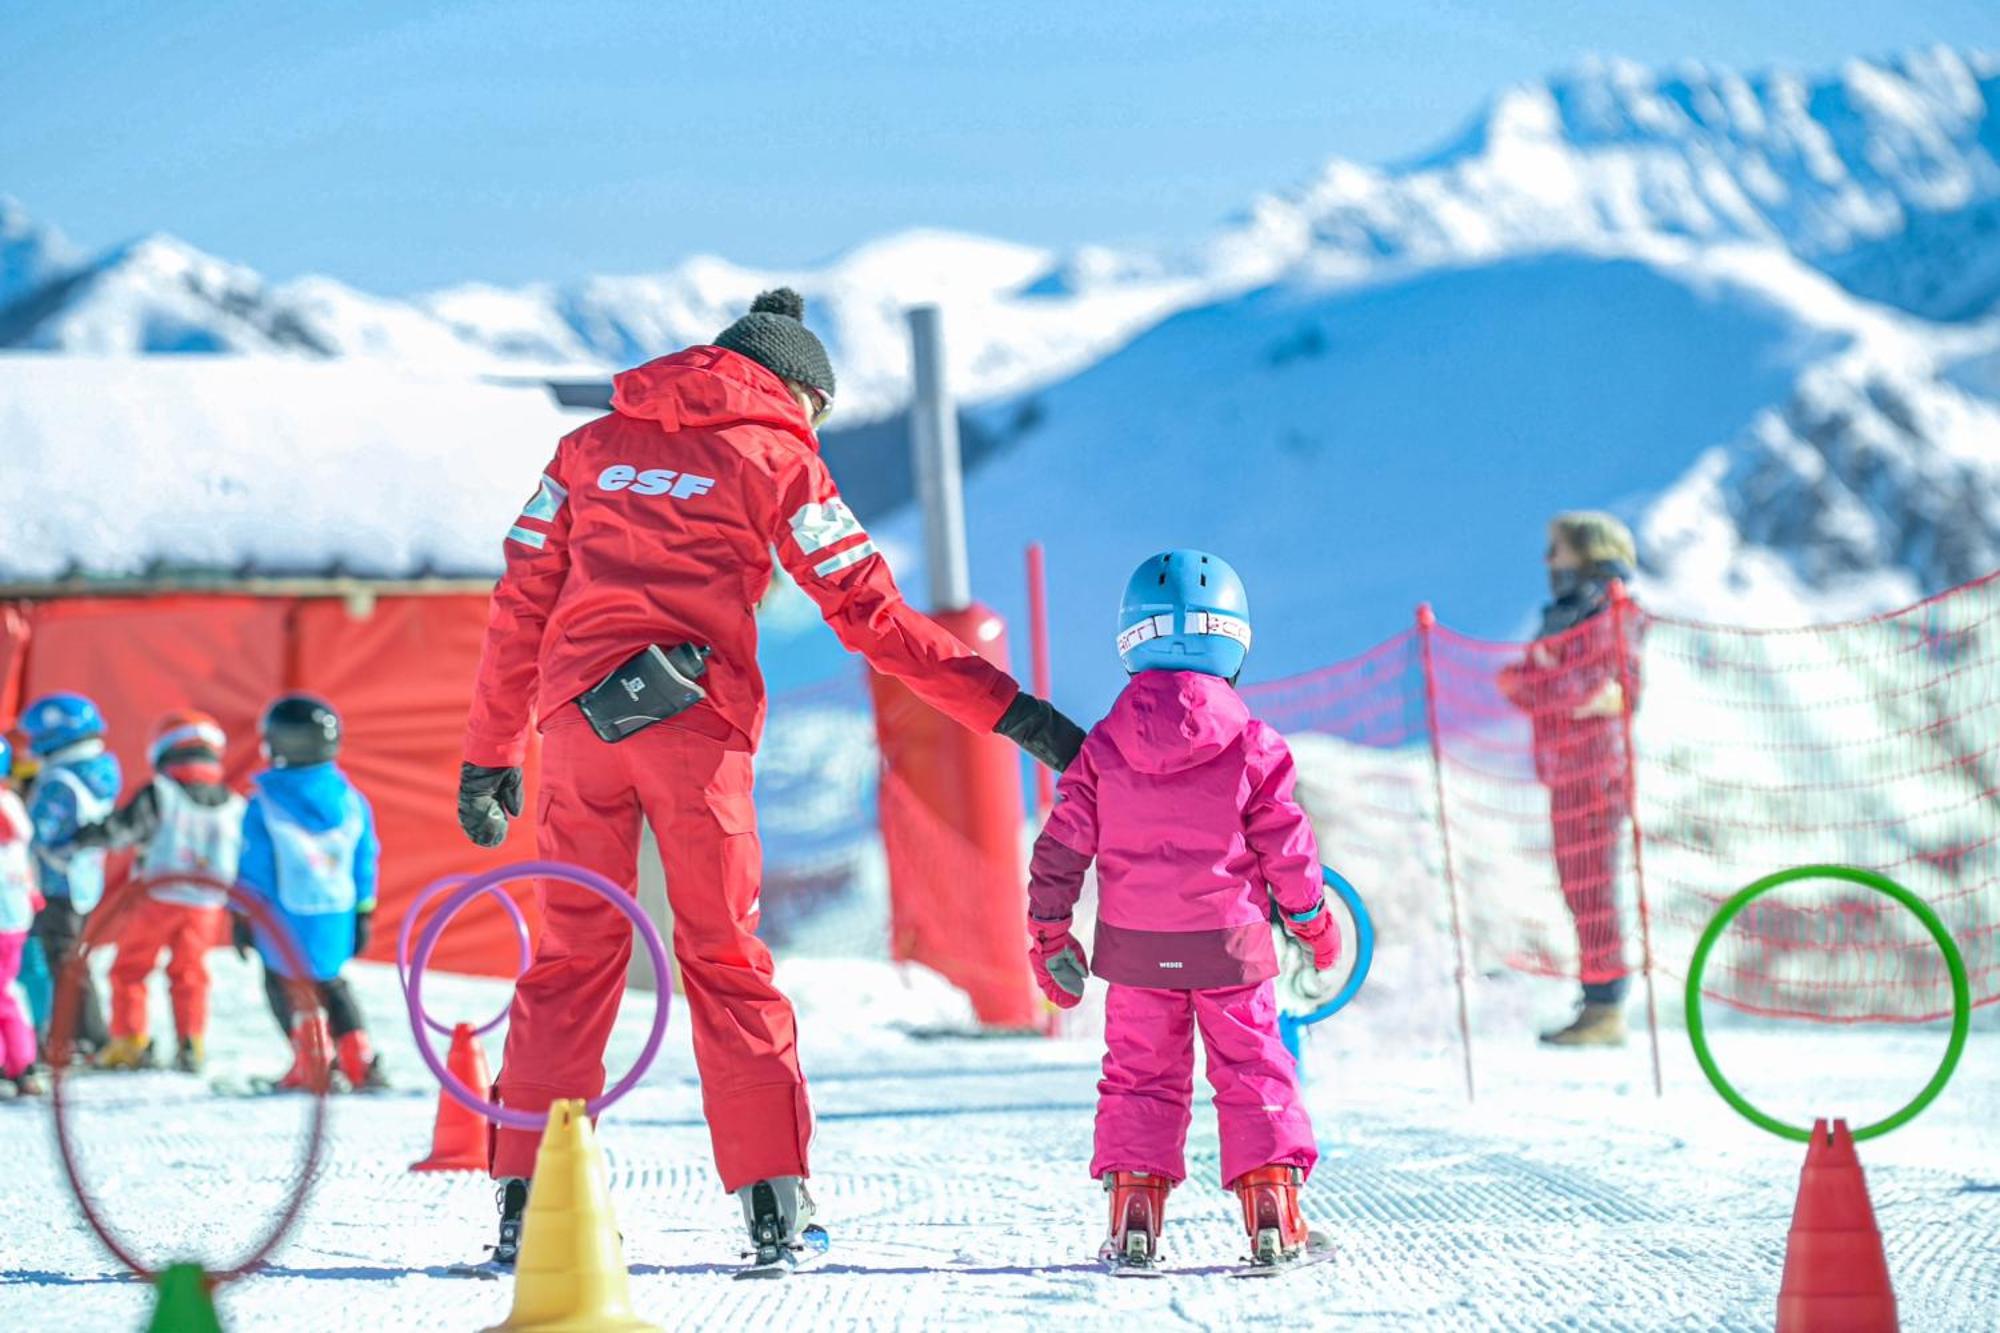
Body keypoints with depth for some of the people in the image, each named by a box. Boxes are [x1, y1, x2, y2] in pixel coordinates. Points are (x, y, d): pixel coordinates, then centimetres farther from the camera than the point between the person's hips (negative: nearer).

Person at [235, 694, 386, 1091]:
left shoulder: (264, 805, -13)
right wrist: (363, 914, 15)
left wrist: (242, 918, 1)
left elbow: (253, 868, -9)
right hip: (337, 918, 4)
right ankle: (360, 1062, 10)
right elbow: (365, 861, 6)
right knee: (330, 981, 22)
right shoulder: (351, 799, -1)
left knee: (284, 984, 15)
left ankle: (311, 1065, 3)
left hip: (285, 920, -4)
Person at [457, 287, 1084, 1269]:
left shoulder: (592, 446, 19)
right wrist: (1008, 711, 3)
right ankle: (773, 1201, -1)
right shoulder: (776, 457, 8)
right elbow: (871, 615, 2)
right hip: (694, 719, -3)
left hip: (578, 711, 3)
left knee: (573, 953, 8)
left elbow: (520, 607, 15)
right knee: (724, 957, 4)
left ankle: (526, 1201, 2)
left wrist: (490, 755, 20)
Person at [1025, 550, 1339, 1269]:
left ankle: (1134, 1214, 4)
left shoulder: (1104, 748, -3)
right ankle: (1272, 1213, 1)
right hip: (1229, 942, -2)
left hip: (1137, 950, 2)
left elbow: (1062, 847, 0)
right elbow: (1285, 846, -4)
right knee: (1253, 1070, 7)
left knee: (1139, 1075, 12)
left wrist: (1049, 932, 10)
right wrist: (1313, 921, 10)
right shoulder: (1252, 746, -9)